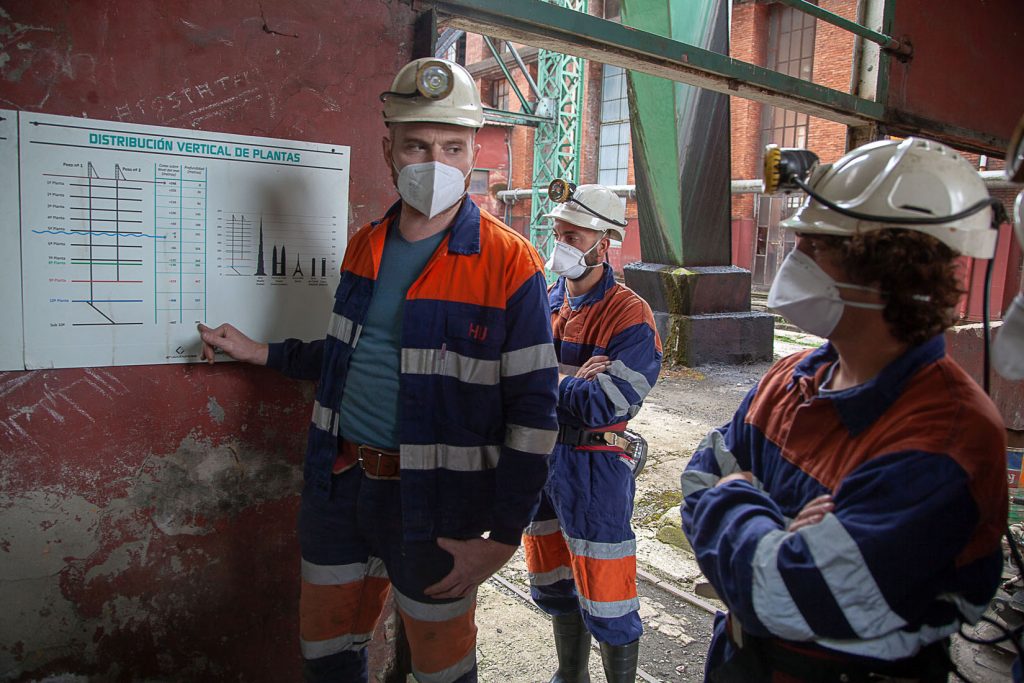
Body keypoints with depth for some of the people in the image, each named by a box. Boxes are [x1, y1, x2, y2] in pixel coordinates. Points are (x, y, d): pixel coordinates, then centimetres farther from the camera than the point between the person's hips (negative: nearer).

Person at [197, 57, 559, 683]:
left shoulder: (509, 263, -14)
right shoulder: (365, 245, 5)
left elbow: (533, 411, -14)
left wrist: (502, 537, -15)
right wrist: (262, 353, 16)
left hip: (434, 505, -5)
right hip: (340, 485, 6)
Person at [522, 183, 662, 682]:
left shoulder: (630, 316, -14)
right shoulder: (544, 303, 7)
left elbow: (603, 406, -23)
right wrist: (571, 383, -16)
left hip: (594, 466, -7)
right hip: (539, 454, 7)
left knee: (604, 598, 4)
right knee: (554, 582, 21)